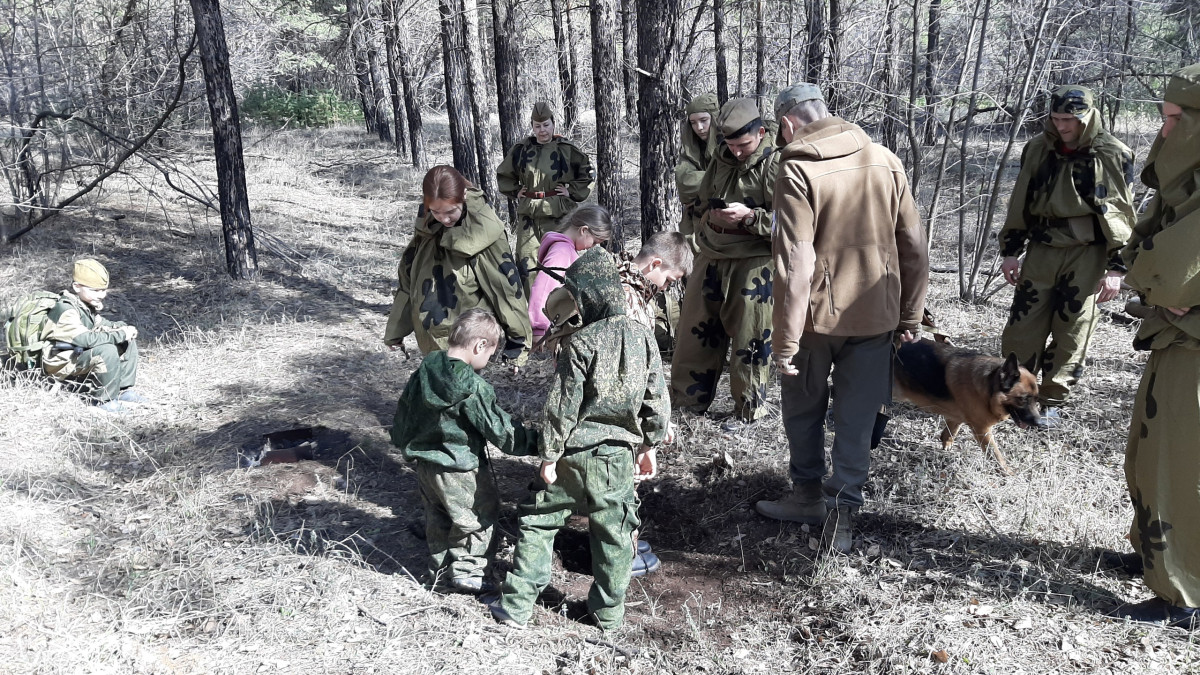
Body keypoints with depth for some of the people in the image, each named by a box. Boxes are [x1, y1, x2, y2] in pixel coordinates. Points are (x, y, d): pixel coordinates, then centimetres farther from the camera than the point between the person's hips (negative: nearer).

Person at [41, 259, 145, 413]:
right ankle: (105, 400, -20)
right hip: (64, 364, -10)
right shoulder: (65, 310, -25)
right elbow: (87, 339, -34)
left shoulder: (86, 304, 4)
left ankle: (124, 389, 3)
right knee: (107, 351, -34)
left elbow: (100, 324, 18)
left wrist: (122, 327, -4)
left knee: (128, 342, 2)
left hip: (81, 353, 10)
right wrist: (121, 334, -29)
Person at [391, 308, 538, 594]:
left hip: (424, 462, 8)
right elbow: (500, 430, -21)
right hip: (460, 468, -7)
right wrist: (536, 441, -11)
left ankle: (440, 565, 37)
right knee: (479, 518, 12)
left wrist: (403, 442, 27)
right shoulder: (473, 388, -25)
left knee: (438, 516, 25)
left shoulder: (423, 372, -3)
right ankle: (466, 570, 17)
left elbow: (404, 410, 11)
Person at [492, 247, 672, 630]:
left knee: (538, 521, 9)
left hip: (576, 453, -4)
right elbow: (656, 401, 4)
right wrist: (649, 447, 15)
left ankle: (517, 605, 12)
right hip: (619, 457, 4)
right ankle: (609, 610, 24)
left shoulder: (581, 343, -15)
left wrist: (549, 455, -6)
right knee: (613, 531, 15)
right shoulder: (644, 339, -1)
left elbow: (563, 406, -14)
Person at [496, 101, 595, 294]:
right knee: (525, 261, 2)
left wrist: (572, 192, -1)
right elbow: (503, 174, 22)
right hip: (528, 212, 3)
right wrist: (515, 191, 10)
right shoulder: (521, 150, 7)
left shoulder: (566, 150, -1)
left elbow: (589, 175, 7)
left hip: (558, 213, -3)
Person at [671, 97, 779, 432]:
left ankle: (748, 408, 19)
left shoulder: (776, 165, -11)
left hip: (754, 263, -6)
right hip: (711, 257, 6)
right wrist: (711, 217, 6)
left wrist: (749, 216, -24)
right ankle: (688, 397, 28)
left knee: (749, 338, 3)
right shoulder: (720, 159, 9)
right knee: (696, 329, 12)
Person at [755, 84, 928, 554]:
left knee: (803, 409, 18)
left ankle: (808, 495, 31)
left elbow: (795, 262, -20)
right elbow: (914, 246, 5)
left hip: (818, 313, -3)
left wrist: (785, 340, -16)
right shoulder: (885, 161, 2)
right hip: (875, 314, 4)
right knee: (857, 419, 11)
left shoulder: (798, 170, -14)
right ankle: (842, 513, 10)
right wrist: (910, 314, 14)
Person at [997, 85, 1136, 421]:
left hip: (1087, 255, -3)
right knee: (1022, 326, 2)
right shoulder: (1038, 149, 3)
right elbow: (1019, 204, 10)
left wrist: (1116, 267, -8)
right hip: (1041, 250, 3)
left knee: (1072, 333, 4)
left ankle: (1051, 400, 15)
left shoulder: (1113, 155, -6)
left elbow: (1122, 215, -4)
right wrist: (1010, 250, 7)